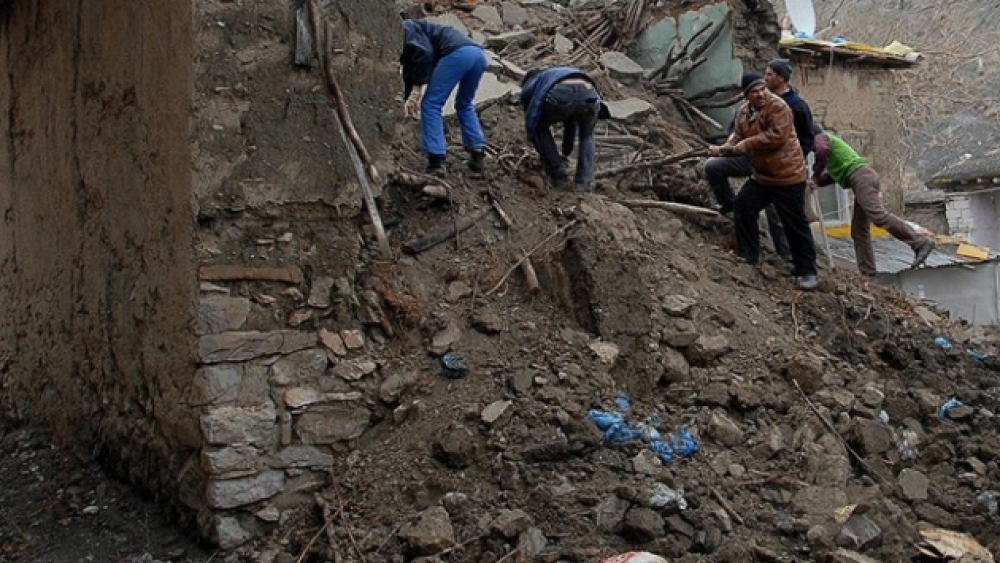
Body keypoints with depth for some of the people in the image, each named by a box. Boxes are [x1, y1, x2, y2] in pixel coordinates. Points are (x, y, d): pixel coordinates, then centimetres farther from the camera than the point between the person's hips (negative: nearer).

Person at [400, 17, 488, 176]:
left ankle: (437, 161, -6)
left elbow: (424, 52, -6)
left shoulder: (404, 28, 10)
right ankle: (478, 154, 17)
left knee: (431, 104, 0)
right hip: (478, 54, 9)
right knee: (464, 104, 27)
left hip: (457, 53, -9)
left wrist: (417, 88, -3)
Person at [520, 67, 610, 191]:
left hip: (560, 96, -3)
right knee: (587, 136, 34)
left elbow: (531, 122, 38)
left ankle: (557, 174, 23)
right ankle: (585, 180, 18)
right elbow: (571, 122, 55)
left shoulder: (529, 86, 36)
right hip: (589, 94, 3)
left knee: (540, 128, 29)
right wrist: (566, 152, 67)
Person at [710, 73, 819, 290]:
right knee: (743, 208, 11)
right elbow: (738, 136, 5)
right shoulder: (744, 112, 6)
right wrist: (723, 149, -17)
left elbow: (776, 136, -28)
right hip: (761, 175, 8)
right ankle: (749, 256, 27)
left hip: (787, 176, -8)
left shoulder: (778, 107, -18)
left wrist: (747, 144, -25)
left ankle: (808, 272, 5)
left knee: (796, 225, -4)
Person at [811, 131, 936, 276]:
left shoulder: (820, 138, 7)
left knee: (879, 216, -23)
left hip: (861, 176, -10)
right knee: (858, 230, 6)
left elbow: (823, 151, -18)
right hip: (863, 176, 10)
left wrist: (816, 175, -4)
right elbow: (835, 174, 28)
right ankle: (867, 272, 2)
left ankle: (920, 242, -29)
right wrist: (817, 182, 12)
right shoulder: (829, 141, 36)